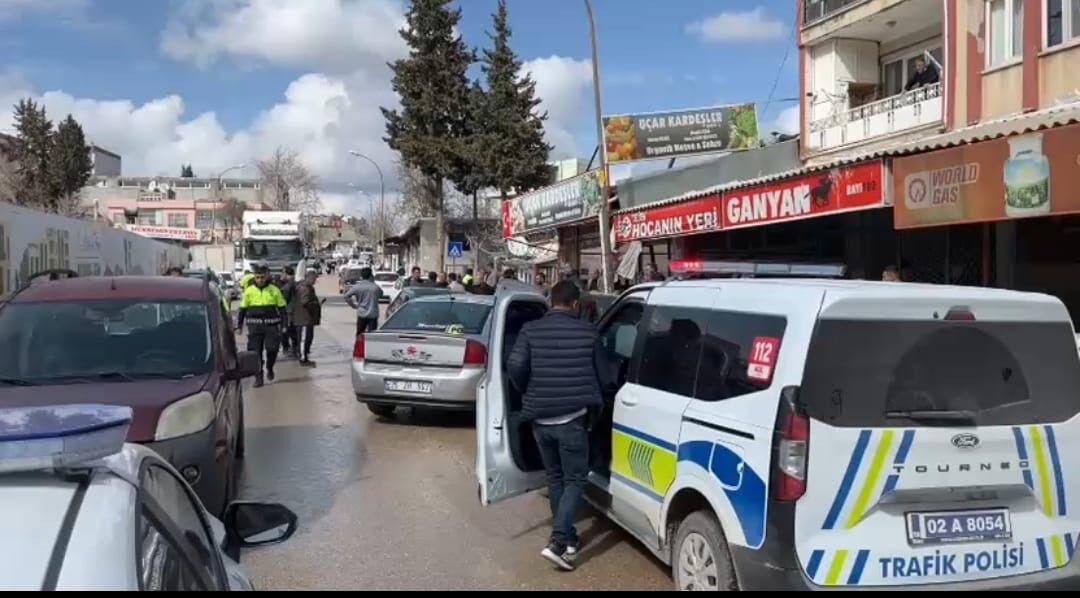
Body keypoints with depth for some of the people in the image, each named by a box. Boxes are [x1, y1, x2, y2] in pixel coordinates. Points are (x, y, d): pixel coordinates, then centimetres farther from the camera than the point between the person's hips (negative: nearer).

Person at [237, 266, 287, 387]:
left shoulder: (275, 290, 2)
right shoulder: (249, 291, 4)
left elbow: (282, 308, 7)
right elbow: (243, 308, 11)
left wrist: (284, 323, 1)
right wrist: (239, 323, 9)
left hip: (271, 325, -1)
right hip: (255, 325, 1)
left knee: (272, 348, -4)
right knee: (256, 351, 1)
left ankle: (270, 368, 26)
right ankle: (258, 377, 11)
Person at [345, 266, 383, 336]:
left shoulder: (357, 287, -4)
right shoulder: (375, 287, -3)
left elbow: (346, 296, -8)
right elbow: (381, 295, 16)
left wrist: (354, 305, 5)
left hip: (361, 314, 1)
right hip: (373, 315, -1)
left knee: (359, 335, 14)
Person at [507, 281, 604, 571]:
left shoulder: (531, 330, 0)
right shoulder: (588, 332, -1)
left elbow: (515, 367, -10)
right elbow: (599, 373, 11)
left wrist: (529, 394, 9)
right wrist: (593, 400, 30)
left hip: (540, 417, 3)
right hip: (573, 417, -3)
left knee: (555, 477, 17)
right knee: (574, 479, 4)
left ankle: (568, 538, 24)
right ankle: (558, 541, -10)